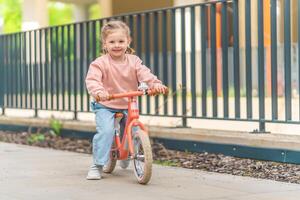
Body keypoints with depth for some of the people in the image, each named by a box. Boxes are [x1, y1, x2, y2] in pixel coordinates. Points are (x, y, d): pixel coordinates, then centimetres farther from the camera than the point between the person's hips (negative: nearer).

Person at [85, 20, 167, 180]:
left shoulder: (133, 61, 1)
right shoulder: (100, 63, -12)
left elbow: (145, 74, -11)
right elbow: (91, 80, -24)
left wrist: (155, 83, -32)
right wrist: (98, 92, -46)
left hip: (128, 106, 4)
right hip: (105, 106, -4)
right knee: (105, 131, -24)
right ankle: (97, 165, -13)